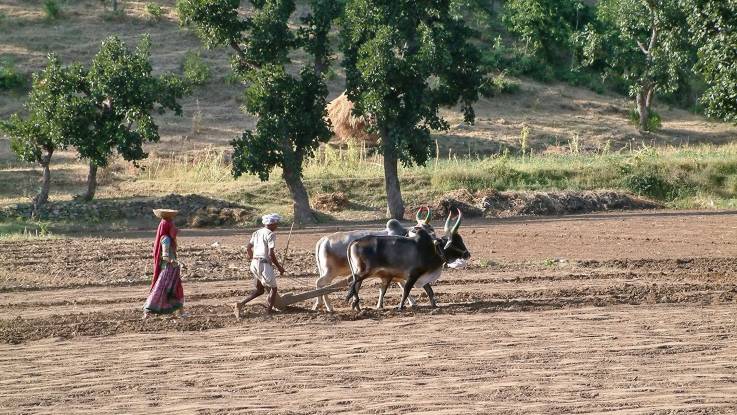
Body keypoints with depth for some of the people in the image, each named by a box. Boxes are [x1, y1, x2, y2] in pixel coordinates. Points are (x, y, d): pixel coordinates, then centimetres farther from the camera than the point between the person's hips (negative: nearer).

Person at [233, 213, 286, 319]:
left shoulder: (257, 233, 12)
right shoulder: (270, 235, -12)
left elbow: (248, 248, 19)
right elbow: (271, 254, -17)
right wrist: (279, 267, -7)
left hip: (255, 263, 8)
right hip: (264, 264, -8)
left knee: (258, 290, 18)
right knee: (273, 288, 9)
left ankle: (240, 304, 1)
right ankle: (268, 313, 5)